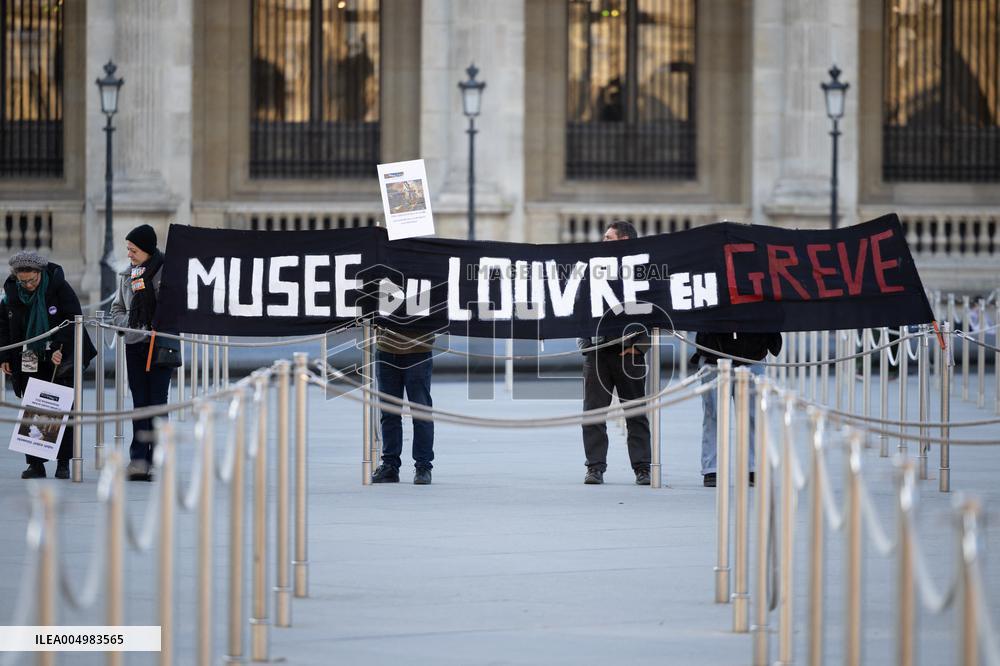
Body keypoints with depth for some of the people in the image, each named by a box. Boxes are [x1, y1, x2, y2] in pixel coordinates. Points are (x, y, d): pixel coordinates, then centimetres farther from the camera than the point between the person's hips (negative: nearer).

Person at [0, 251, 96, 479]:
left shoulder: (59, 287, -11)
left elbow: (74, 321, -11)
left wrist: (59, 348, -20)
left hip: (60, 359, -3)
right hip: (29, 363, 3)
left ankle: (63, 463, 6)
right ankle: (35, 464, 4)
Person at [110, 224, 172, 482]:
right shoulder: (128, 274, 11)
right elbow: (117, 309, 18)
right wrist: (129, 326, 0)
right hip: (134, 345, 5)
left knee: (157, 402, -4)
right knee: (139, 402, 5)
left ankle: (155, 460, 0)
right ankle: (138, 459, 6)